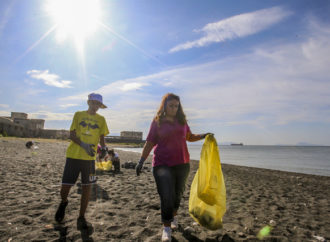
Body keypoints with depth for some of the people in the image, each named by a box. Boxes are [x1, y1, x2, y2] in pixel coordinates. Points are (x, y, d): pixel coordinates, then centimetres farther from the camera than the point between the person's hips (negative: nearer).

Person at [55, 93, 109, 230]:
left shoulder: (101, 119, 9)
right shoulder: (78, 115, 6)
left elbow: (102, 138, 10)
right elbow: (71, 135, 1)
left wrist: (103, 148, -12)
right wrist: (83, 145, -17)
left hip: (89, 157, 1)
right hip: (73, 155, 0)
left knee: (86, 187, 2)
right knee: (65, 186, 2)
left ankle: (81, 218, 17)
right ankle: (63, 203, 37)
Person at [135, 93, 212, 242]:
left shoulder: (182, 120, 9)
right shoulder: (157, 122, 0)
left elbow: (189, 137, 22)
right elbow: (149, 143, 1)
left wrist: (203, 136, 6)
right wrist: (141, 161, -4)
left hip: (182, 164, 4)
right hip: (162, 164, -3)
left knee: (177, 194, 16)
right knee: (166, 197, -9)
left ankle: (174, 216, 43)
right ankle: (166, 229, 8)